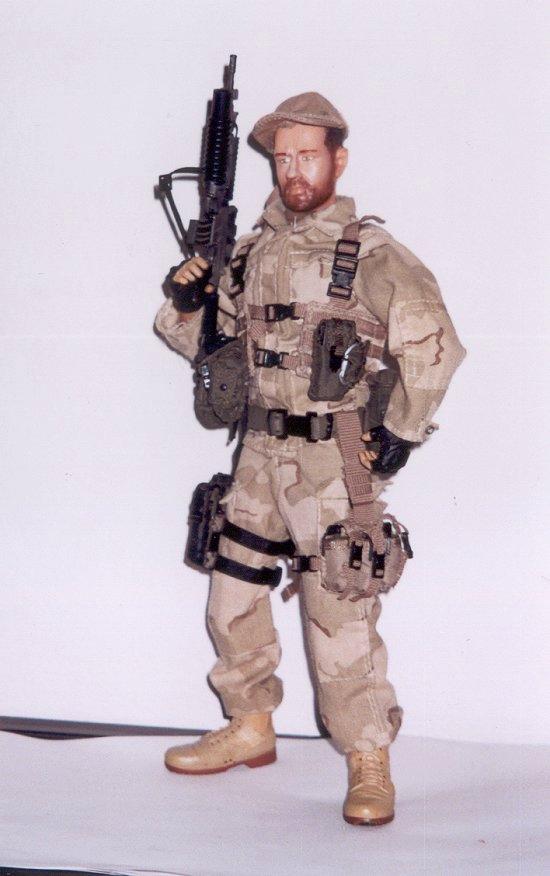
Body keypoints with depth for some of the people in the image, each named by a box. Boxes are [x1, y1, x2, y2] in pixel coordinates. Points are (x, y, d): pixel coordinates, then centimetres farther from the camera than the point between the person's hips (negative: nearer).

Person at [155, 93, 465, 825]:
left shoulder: (369, 252, -7)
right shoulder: (252, 251, 11)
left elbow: (434, 345, -12)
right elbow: (209, 341, 18)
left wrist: (399, 435, -13)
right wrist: (183, 301, -2)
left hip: (336, 459, -7)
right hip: (261, 453, 7)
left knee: (339, 613, -7)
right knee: (233, 594, 13)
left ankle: (369, 763, 5)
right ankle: (250, 728, 30)